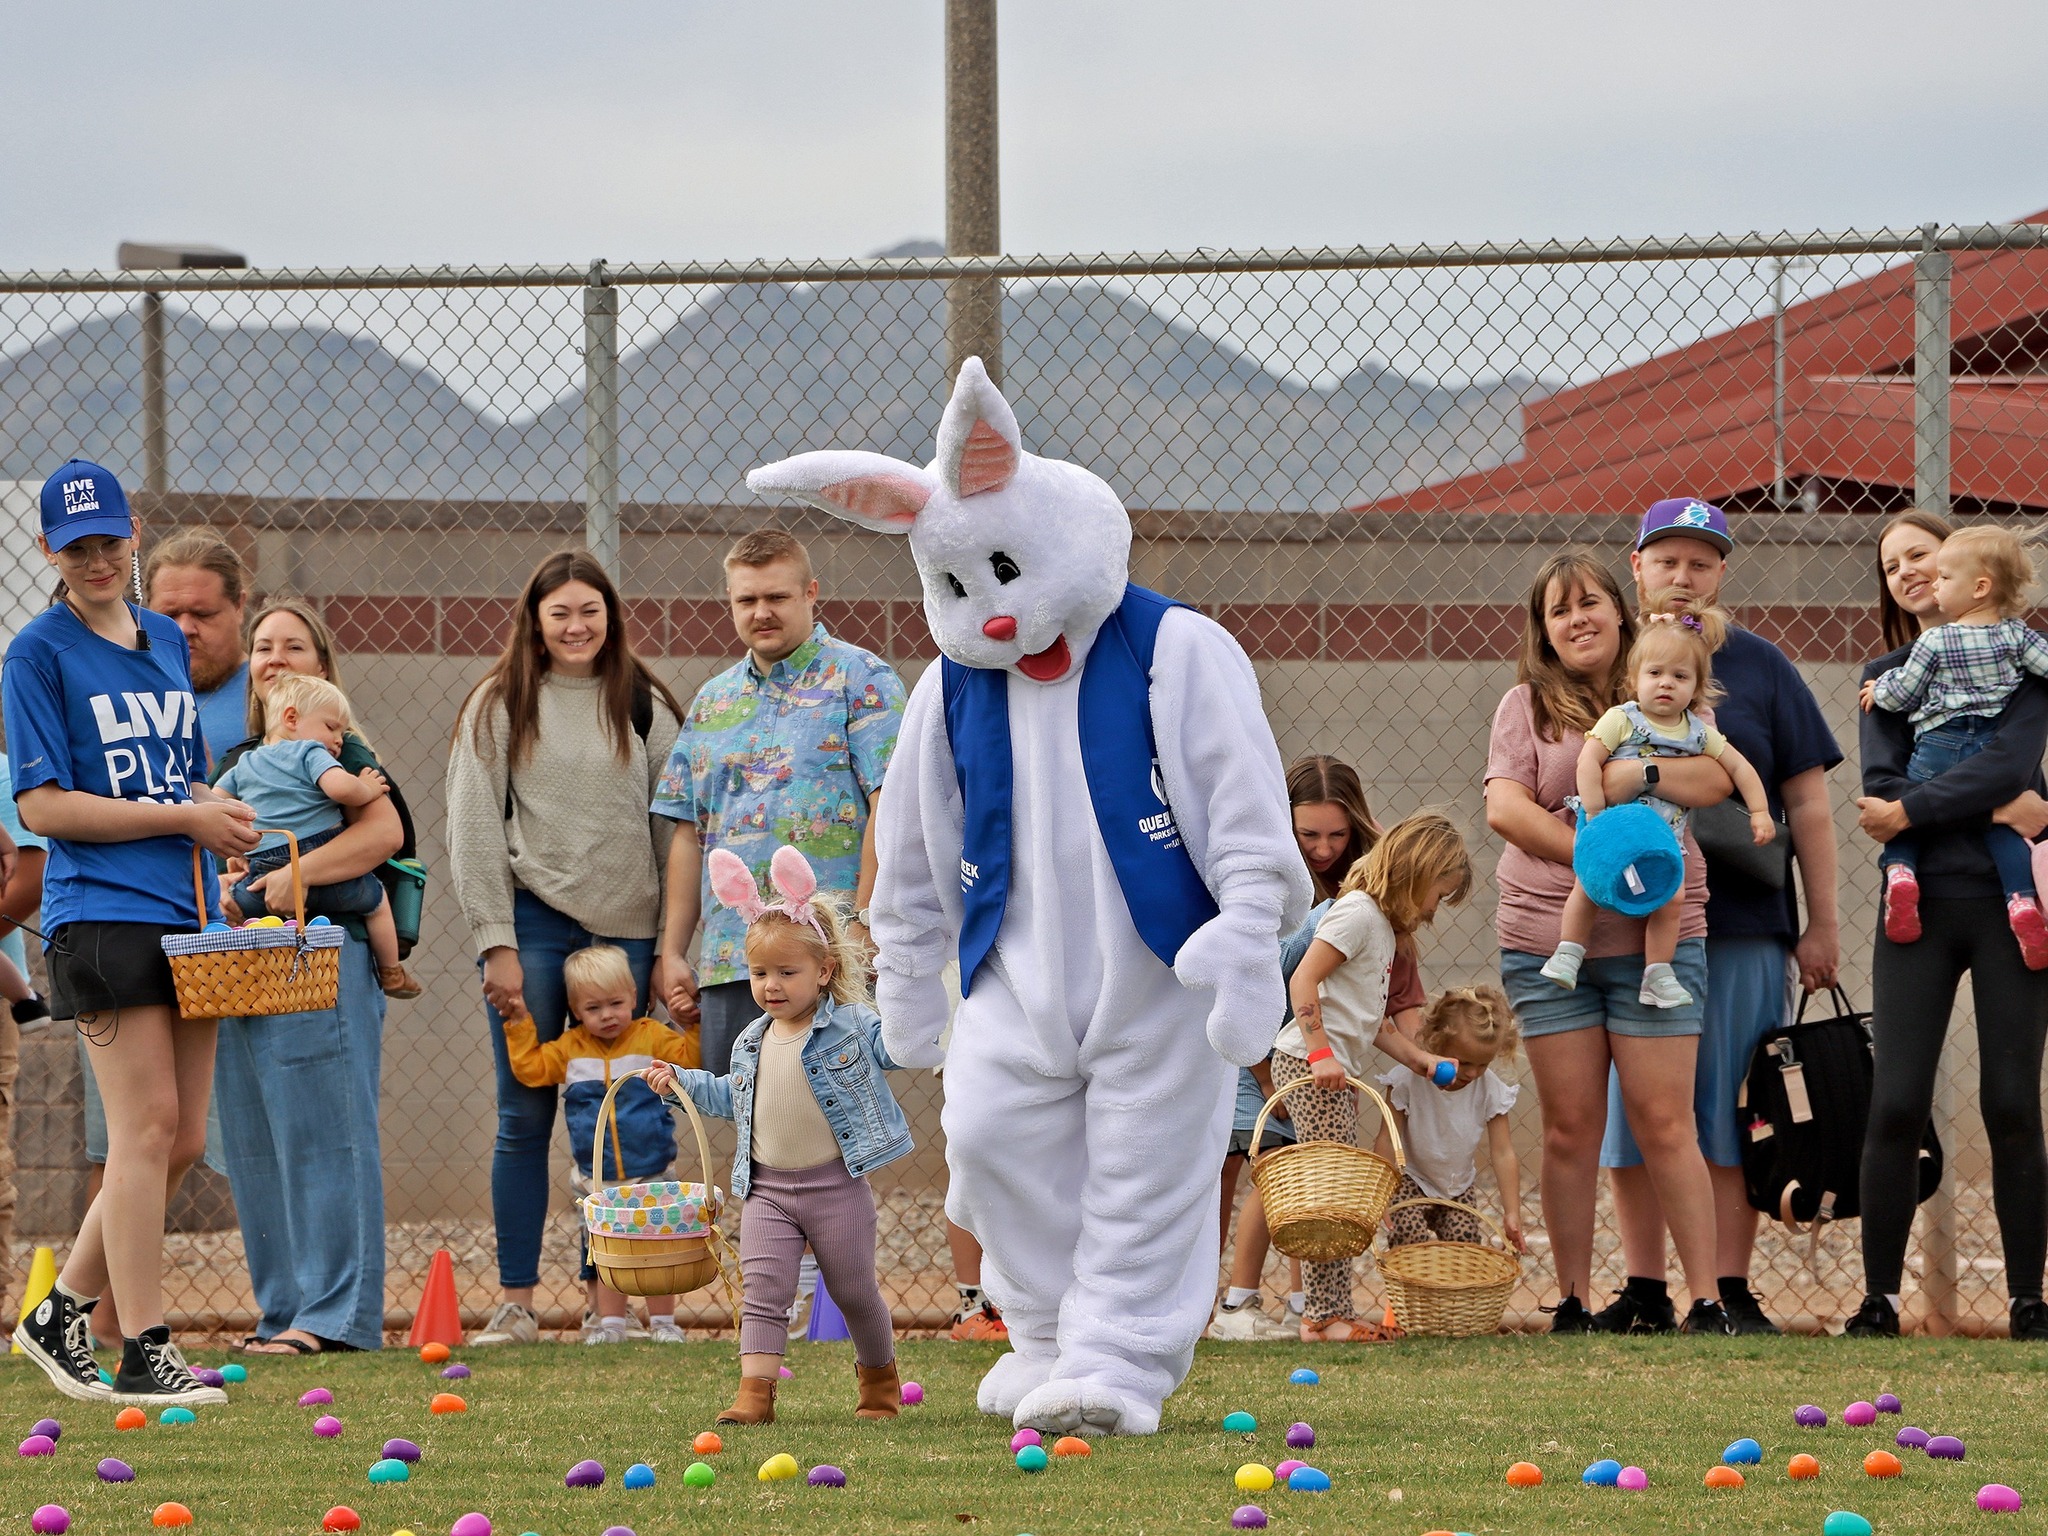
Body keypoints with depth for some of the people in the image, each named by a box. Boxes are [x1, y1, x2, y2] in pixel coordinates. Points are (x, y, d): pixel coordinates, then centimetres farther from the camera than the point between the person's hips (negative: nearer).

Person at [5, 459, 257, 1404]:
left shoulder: (166, 640, 16)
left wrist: (220, 816, 3)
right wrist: (184, 817, -13)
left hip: (185, 917, 7)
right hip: (101, 913, -7)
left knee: (181, 1140, 6)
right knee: (147, 1125, -11)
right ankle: (144, 1353, -8)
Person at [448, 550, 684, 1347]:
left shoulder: (646, 707, 9)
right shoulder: (500, 705, 5)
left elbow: (674, 831, 10)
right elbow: (473, 830, 1)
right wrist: (497, 944, -6)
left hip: (625, 926, 1)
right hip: (533, 922, -1)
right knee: (525, 1117, -1)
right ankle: (516, 1302, 2)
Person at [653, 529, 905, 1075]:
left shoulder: (859, 679, 1)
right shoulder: (713, 700, 20)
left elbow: (888, 809, -9)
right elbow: (690, 834, 20)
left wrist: (862, 927, -17)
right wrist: (673, 952, 13)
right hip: (724, 962, 6)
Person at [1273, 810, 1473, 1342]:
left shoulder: (1384, 925, 21)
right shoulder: (1357, 913, -10)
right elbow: (1303, 980, -19)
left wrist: (1420, 1058, 14)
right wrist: (1320, 1051, -25)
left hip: (1340, 1071, 10)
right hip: (1310, 1065, -10)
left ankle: (1331, 1314, 8)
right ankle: (1325, 1316, -11)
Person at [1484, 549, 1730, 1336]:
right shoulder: (1527, 705, 7)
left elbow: (1717, 780, -4)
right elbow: (1505, 807, -6)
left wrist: (1639, 771, -20)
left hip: (1655, 937, -1)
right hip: (1545, 938, 1)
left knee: (1664, 1123, -6)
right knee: (1569, 1129, 2)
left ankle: (1706, 1299, -4)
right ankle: (1572, 1302, 8)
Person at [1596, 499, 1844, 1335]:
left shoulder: (1758, 668, 7)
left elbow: (1807, 803, 7)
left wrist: (1822, 926, 2)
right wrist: (1659, 777, -15)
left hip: (1742, 929, -2)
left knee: (1731, 1112, -3)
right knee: (1628, 1114, 3)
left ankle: (1731, 1292, 2)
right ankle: (1644, 1292, 10)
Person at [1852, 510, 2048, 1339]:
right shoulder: (1886, 676, 13)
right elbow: (1881, 787, -2)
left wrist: (1911, 812, -12)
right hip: (1920, 905, 2)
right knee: (1896, 1106, -7)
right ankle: (1880, 1297, -3)